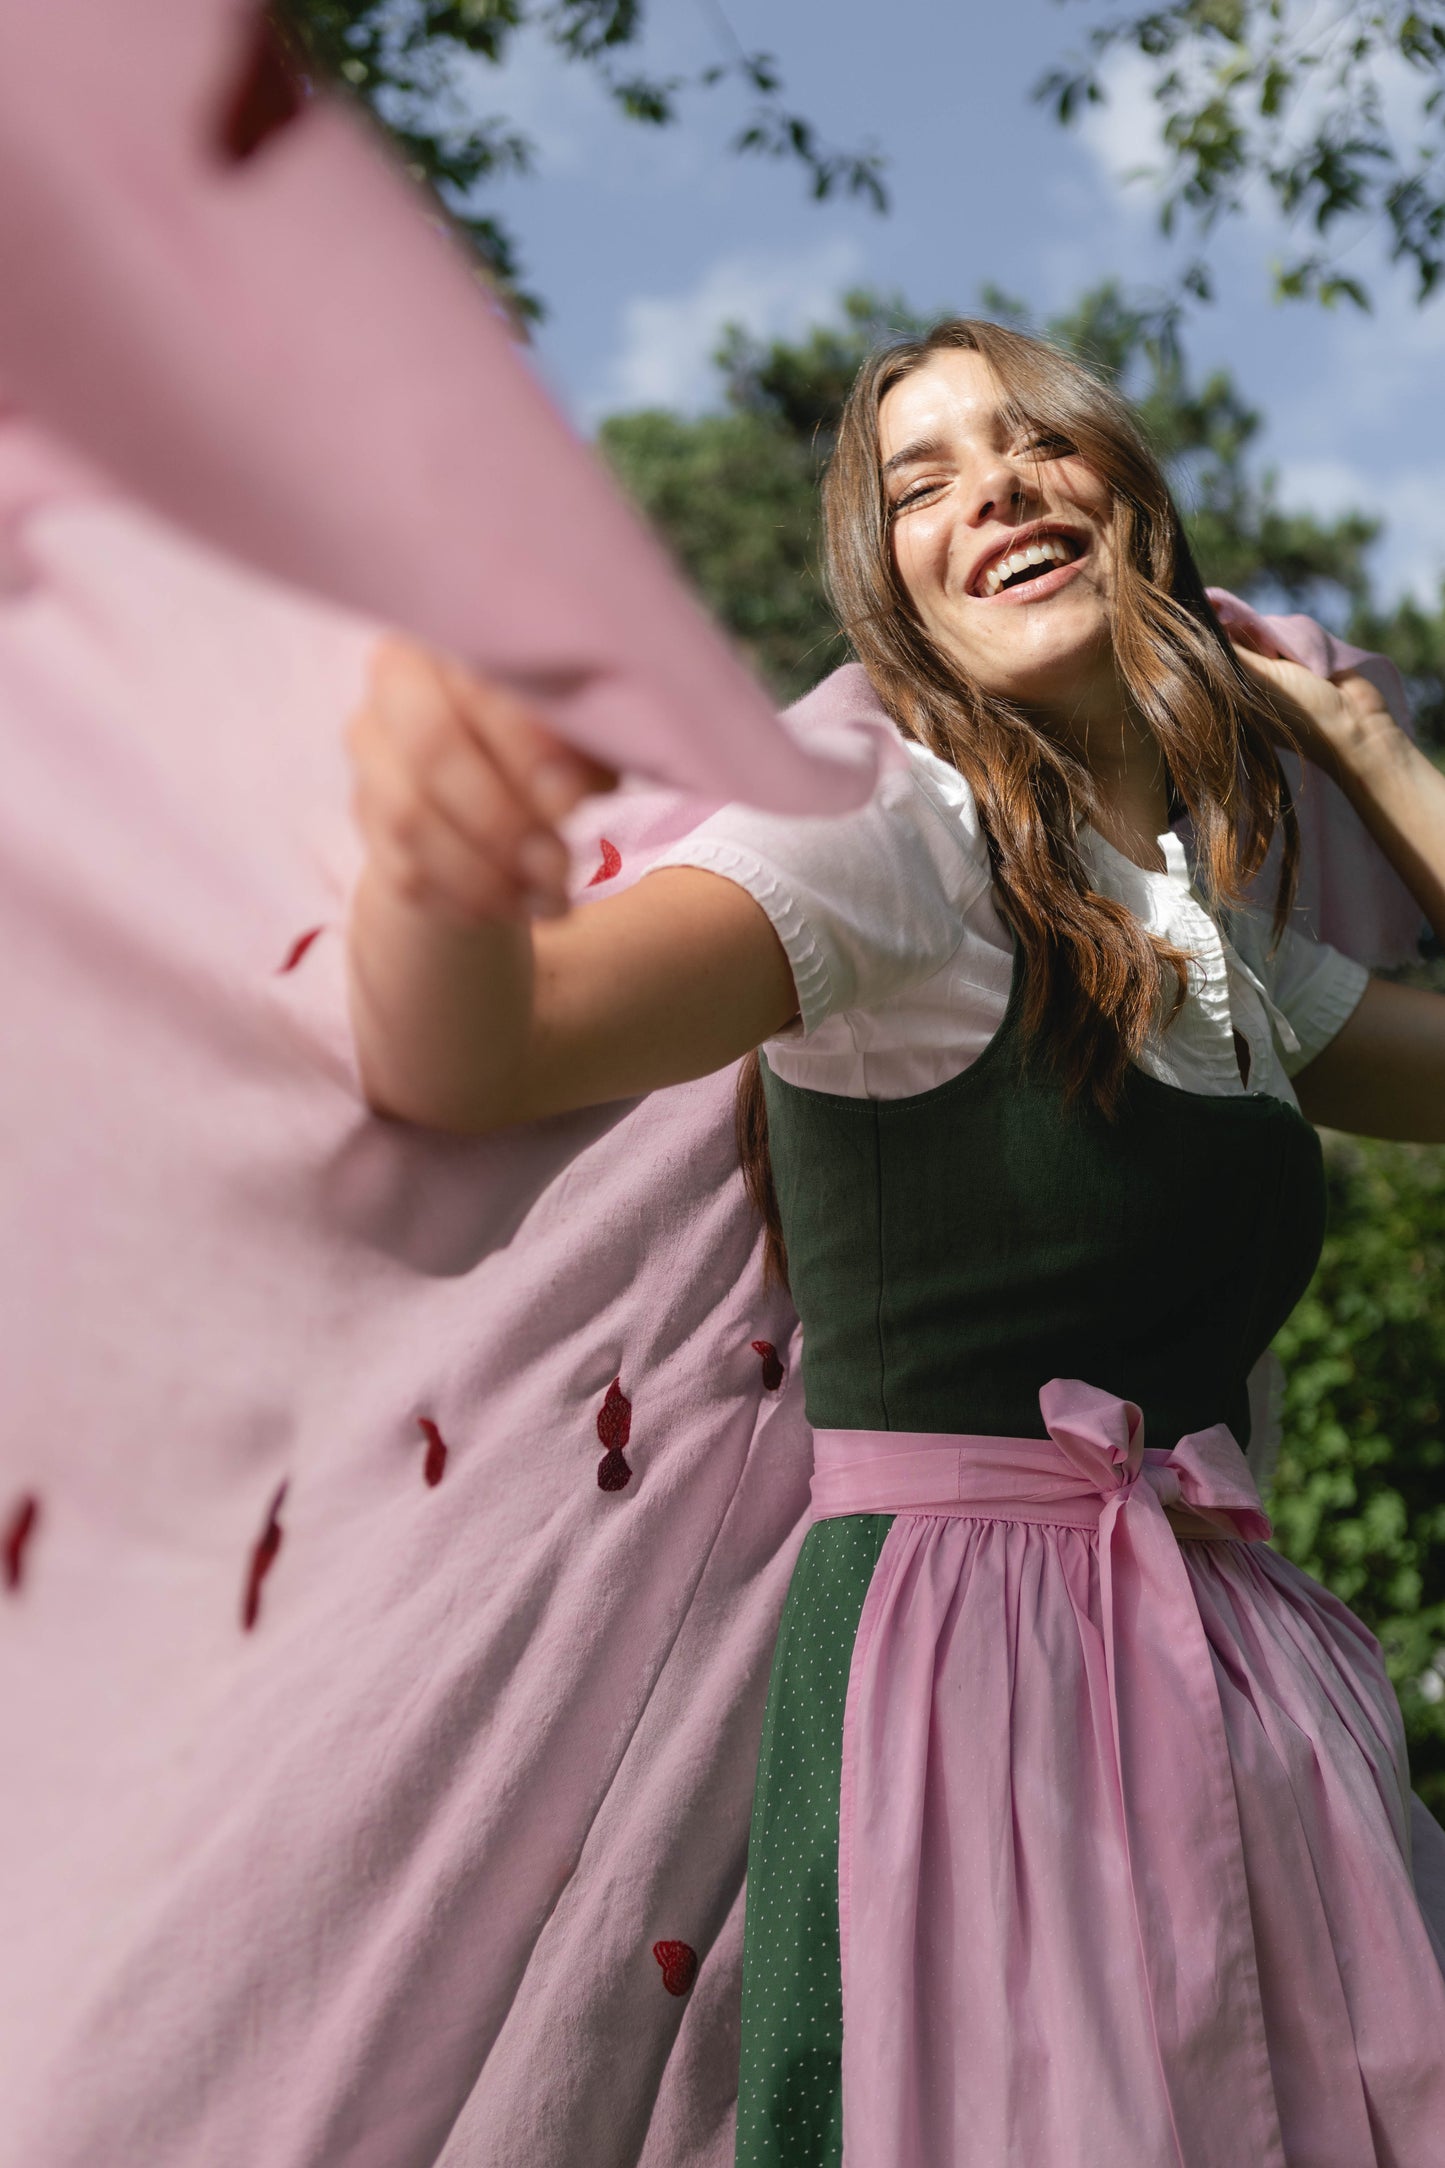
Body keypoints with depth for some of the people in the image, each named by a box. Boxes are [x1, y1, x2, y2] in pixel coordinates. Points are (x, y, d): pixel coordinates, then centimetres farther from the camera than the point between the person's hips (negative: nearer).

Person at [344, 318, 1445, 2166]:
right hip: (972, 1667, -7)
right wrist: (437, 872, -51)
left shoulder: (1230, 938, 13)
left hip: (1244, 1658, 7)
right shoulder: (889, 837, -11)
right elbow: (466, 1060, -27)